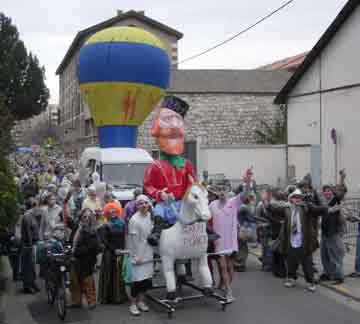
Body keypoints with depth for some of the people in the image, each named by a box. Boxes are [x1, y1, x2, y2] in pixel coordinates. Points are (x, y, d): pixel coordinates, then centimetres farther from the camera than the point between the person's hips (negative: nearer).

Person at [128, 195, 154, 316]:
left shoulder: (149, 216, 1)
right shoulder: (134, 219, -17)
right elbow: (133, 240, -15)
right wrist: (136, 256, -13)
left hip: (148, 253, 6)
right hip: (138, 254, -6)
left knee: (147, 278, 12)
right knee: (137, 279, -1)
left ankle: (141, 301, 27)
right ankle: (133, 304, 14)